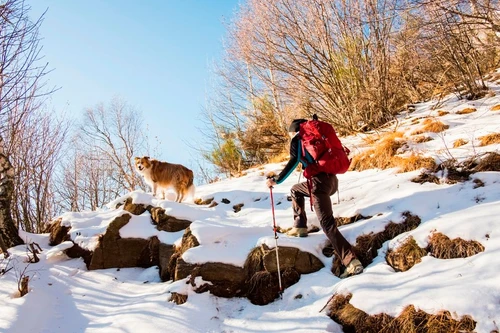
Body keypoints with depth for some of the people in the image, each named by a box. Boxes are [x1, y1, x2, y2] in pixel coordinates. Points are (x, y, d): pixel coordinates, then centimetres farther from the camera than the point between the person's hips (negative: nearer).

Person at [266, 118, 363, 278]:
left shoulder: (297, 139, 5)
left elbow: (294, 161, -11)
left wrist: (276, 180, -12)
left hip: (319, 182, -8)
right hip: (332, 179, 8)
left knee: (327, 225, -8)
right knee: (296, 190, 31)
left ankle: (351, 262, -15)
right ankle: (300, 227, 30)